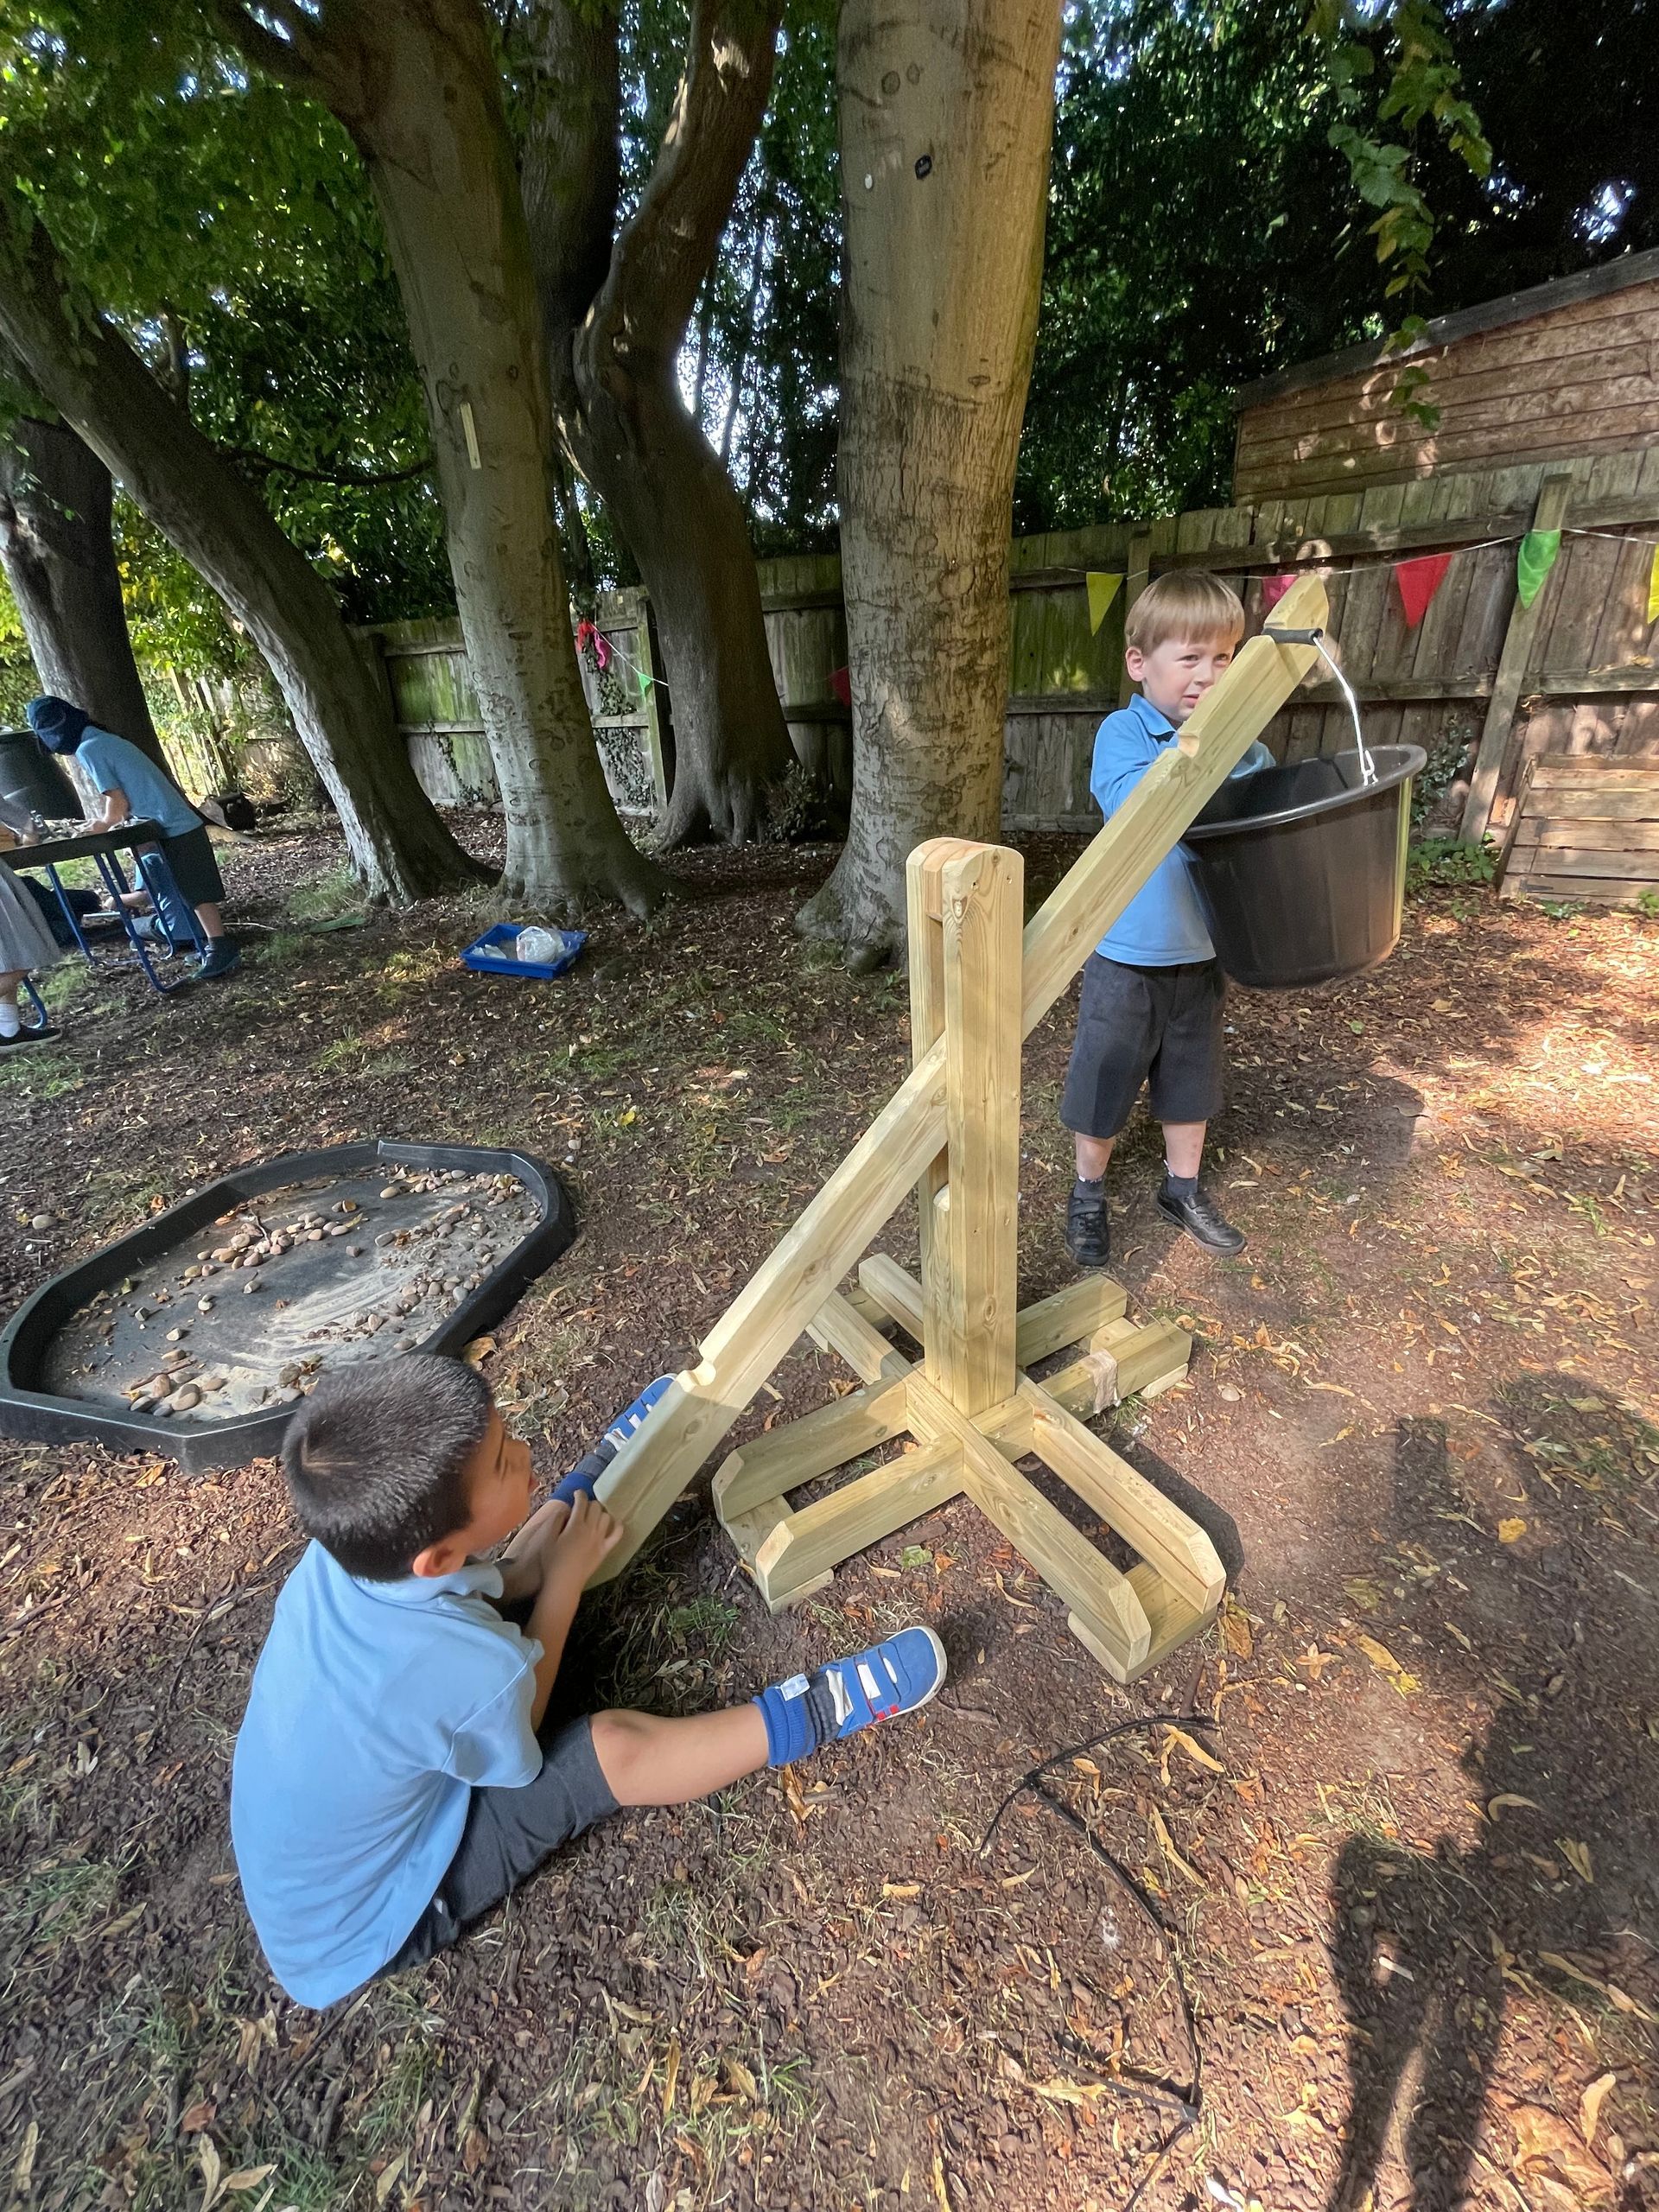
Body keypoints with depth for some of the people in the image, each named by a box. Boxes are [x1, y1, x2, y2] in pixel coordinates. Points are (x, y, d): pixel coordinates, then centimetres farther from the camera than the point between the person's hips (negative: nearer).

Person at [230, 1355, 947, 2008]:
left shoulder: (336, 1555, -24)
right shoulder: (472, 1670, -43)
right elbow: (519, 1758, -18)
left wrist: (521, 1571, -18)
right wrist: (563, 1582, -16)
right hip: (360, 1929, -5)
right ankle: (822, 1707, 3)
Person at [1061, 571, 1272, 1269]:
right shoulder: (1123, 732, -11)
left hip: (1203, 951, 5)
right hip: (1129, 956, -4)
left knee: (1191, 1078, 18)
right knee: (1105, 1078, 9)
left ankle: (1183, 1187, 40)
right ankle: (1087, 1194, 31)